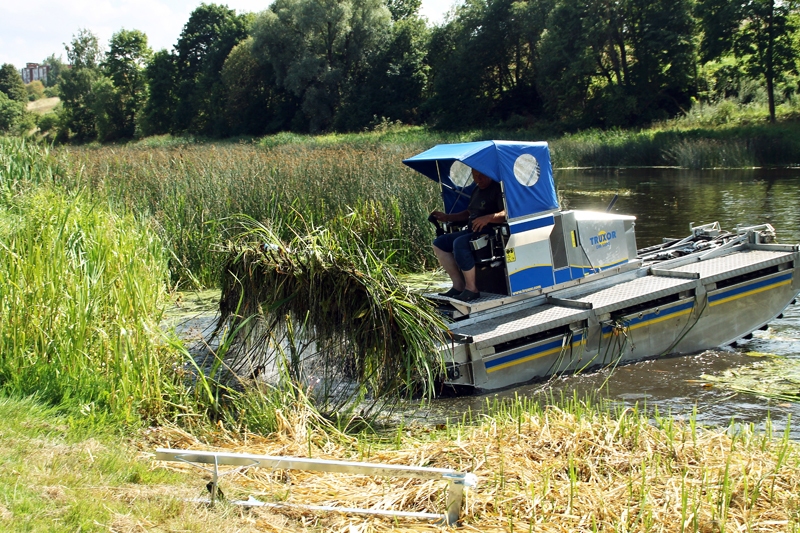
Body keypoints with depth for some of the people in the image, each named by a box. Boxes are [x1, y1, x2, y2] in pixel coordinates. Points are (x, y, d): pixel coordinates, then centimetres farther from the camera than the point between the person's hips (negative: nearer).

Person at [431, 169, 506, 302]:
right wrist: (447, 217, 22)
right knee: (439, 243, 4)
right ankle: (458, 285, -2)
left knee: (459, 243, -34)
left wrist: (488, 218, -38)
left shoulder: (498, 189, -11)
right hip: (472, 231, 10)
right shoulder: (476, 190, 19)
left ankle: (472, 289, -25)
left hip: (490, 233, -10)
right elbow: (468, 213, 31)